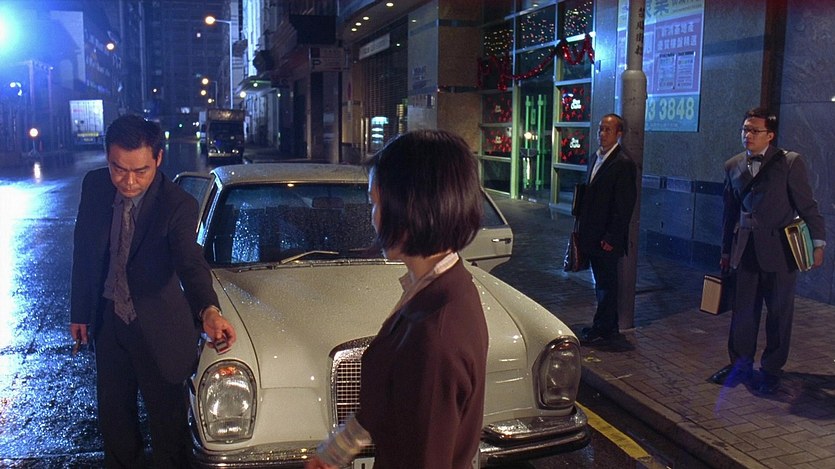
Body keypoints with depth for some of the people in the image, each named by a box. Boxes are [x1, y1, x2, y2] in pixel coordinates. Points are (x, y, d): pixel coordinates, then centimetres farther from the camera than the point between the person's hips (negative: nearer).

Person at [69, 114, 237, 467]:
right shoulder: (94, 186, -9)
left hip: (158, 327, -5)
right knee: (113, 413, 23)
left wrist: (209, 312, -56)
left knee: (167, 418, 8)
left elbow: (191, 263, -37)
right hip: (108, 319, 5)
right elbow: (83, 250, 2)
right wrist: (79, 311, 6)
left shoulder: (178, 205, -24)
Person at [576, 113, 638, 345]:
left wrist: (611, 238, -19)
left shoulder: (623, 163, -14)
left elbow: (624, 205, -17)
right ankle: (608, 326, 29)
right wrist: (582, 228, 13)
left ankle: (603, 330, 12)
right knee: (602, 283, 17)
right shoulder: (598, 159, 13)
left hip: (607, 238, -9)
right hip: (593, 235, 9)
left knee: (606, 284, 2)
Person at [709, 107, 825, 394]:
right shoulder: (733, 166, 8)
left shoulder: (790, 163, -6)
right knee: (743, 311, 9)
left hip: (779, 250, -4)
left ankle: (771, 371, 19)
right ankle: (741, 365, 24)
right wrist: (726, 250, 17)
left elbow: (807, 206, -4)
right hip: (745, 250, 4)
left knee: (779, 313, 7)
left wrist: (818, 243, -5)